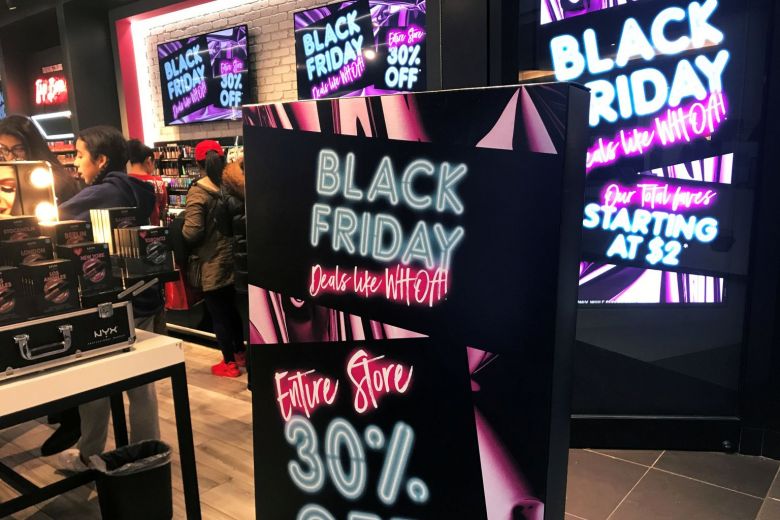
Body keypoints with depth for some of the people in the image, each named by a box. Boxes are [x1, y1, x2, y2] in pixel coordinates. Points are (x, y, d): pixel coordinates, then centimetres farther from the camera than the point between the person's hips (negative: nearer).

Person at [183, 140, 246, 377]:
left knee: (218, 314, 7)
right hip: (231, 258, 6)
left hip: (211, 264, -5)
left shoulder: (197, 192, -17)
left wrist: (179, 227, -2)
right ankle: (240, 353, 34)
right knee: (232, 308, 21)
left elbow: (192, 232, -22)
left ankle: (229, 363, 17)